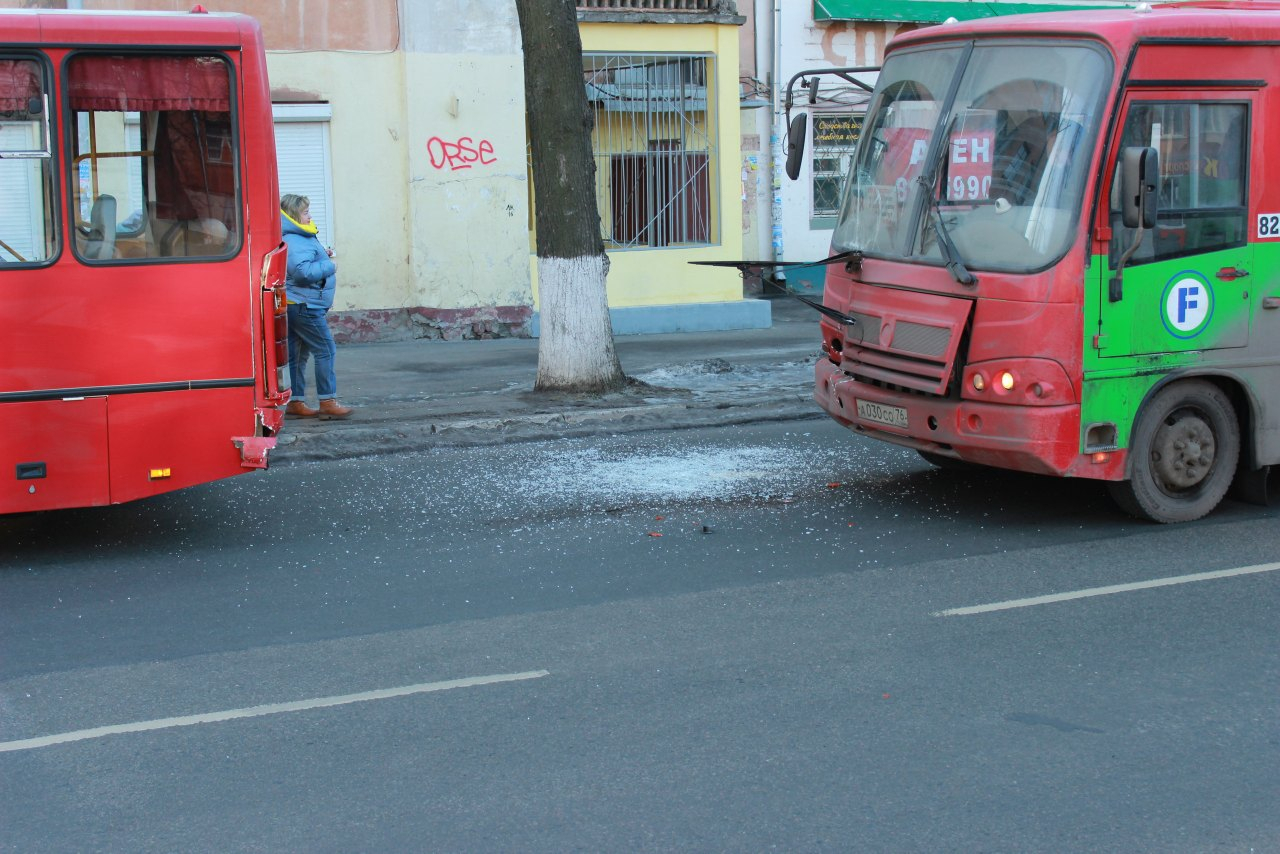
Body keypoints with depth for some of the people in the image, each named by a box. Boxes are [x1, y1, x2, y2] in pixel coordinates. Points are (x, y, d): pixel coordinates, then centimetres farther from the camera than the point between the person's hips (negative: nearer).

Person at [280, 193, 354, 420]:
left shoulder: (301, 238, 17)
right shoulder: (293, 242, -17)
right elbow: (303, 271, -28)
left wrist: (323, 256, 11)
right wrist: (329, 266, -15)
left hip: (296, 305, 11)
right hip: (304, 305, -11)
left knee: (297, 354, 11)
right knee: (325, 350, -9)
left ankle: (296, 403, 14)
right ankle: (327, 402, -8)